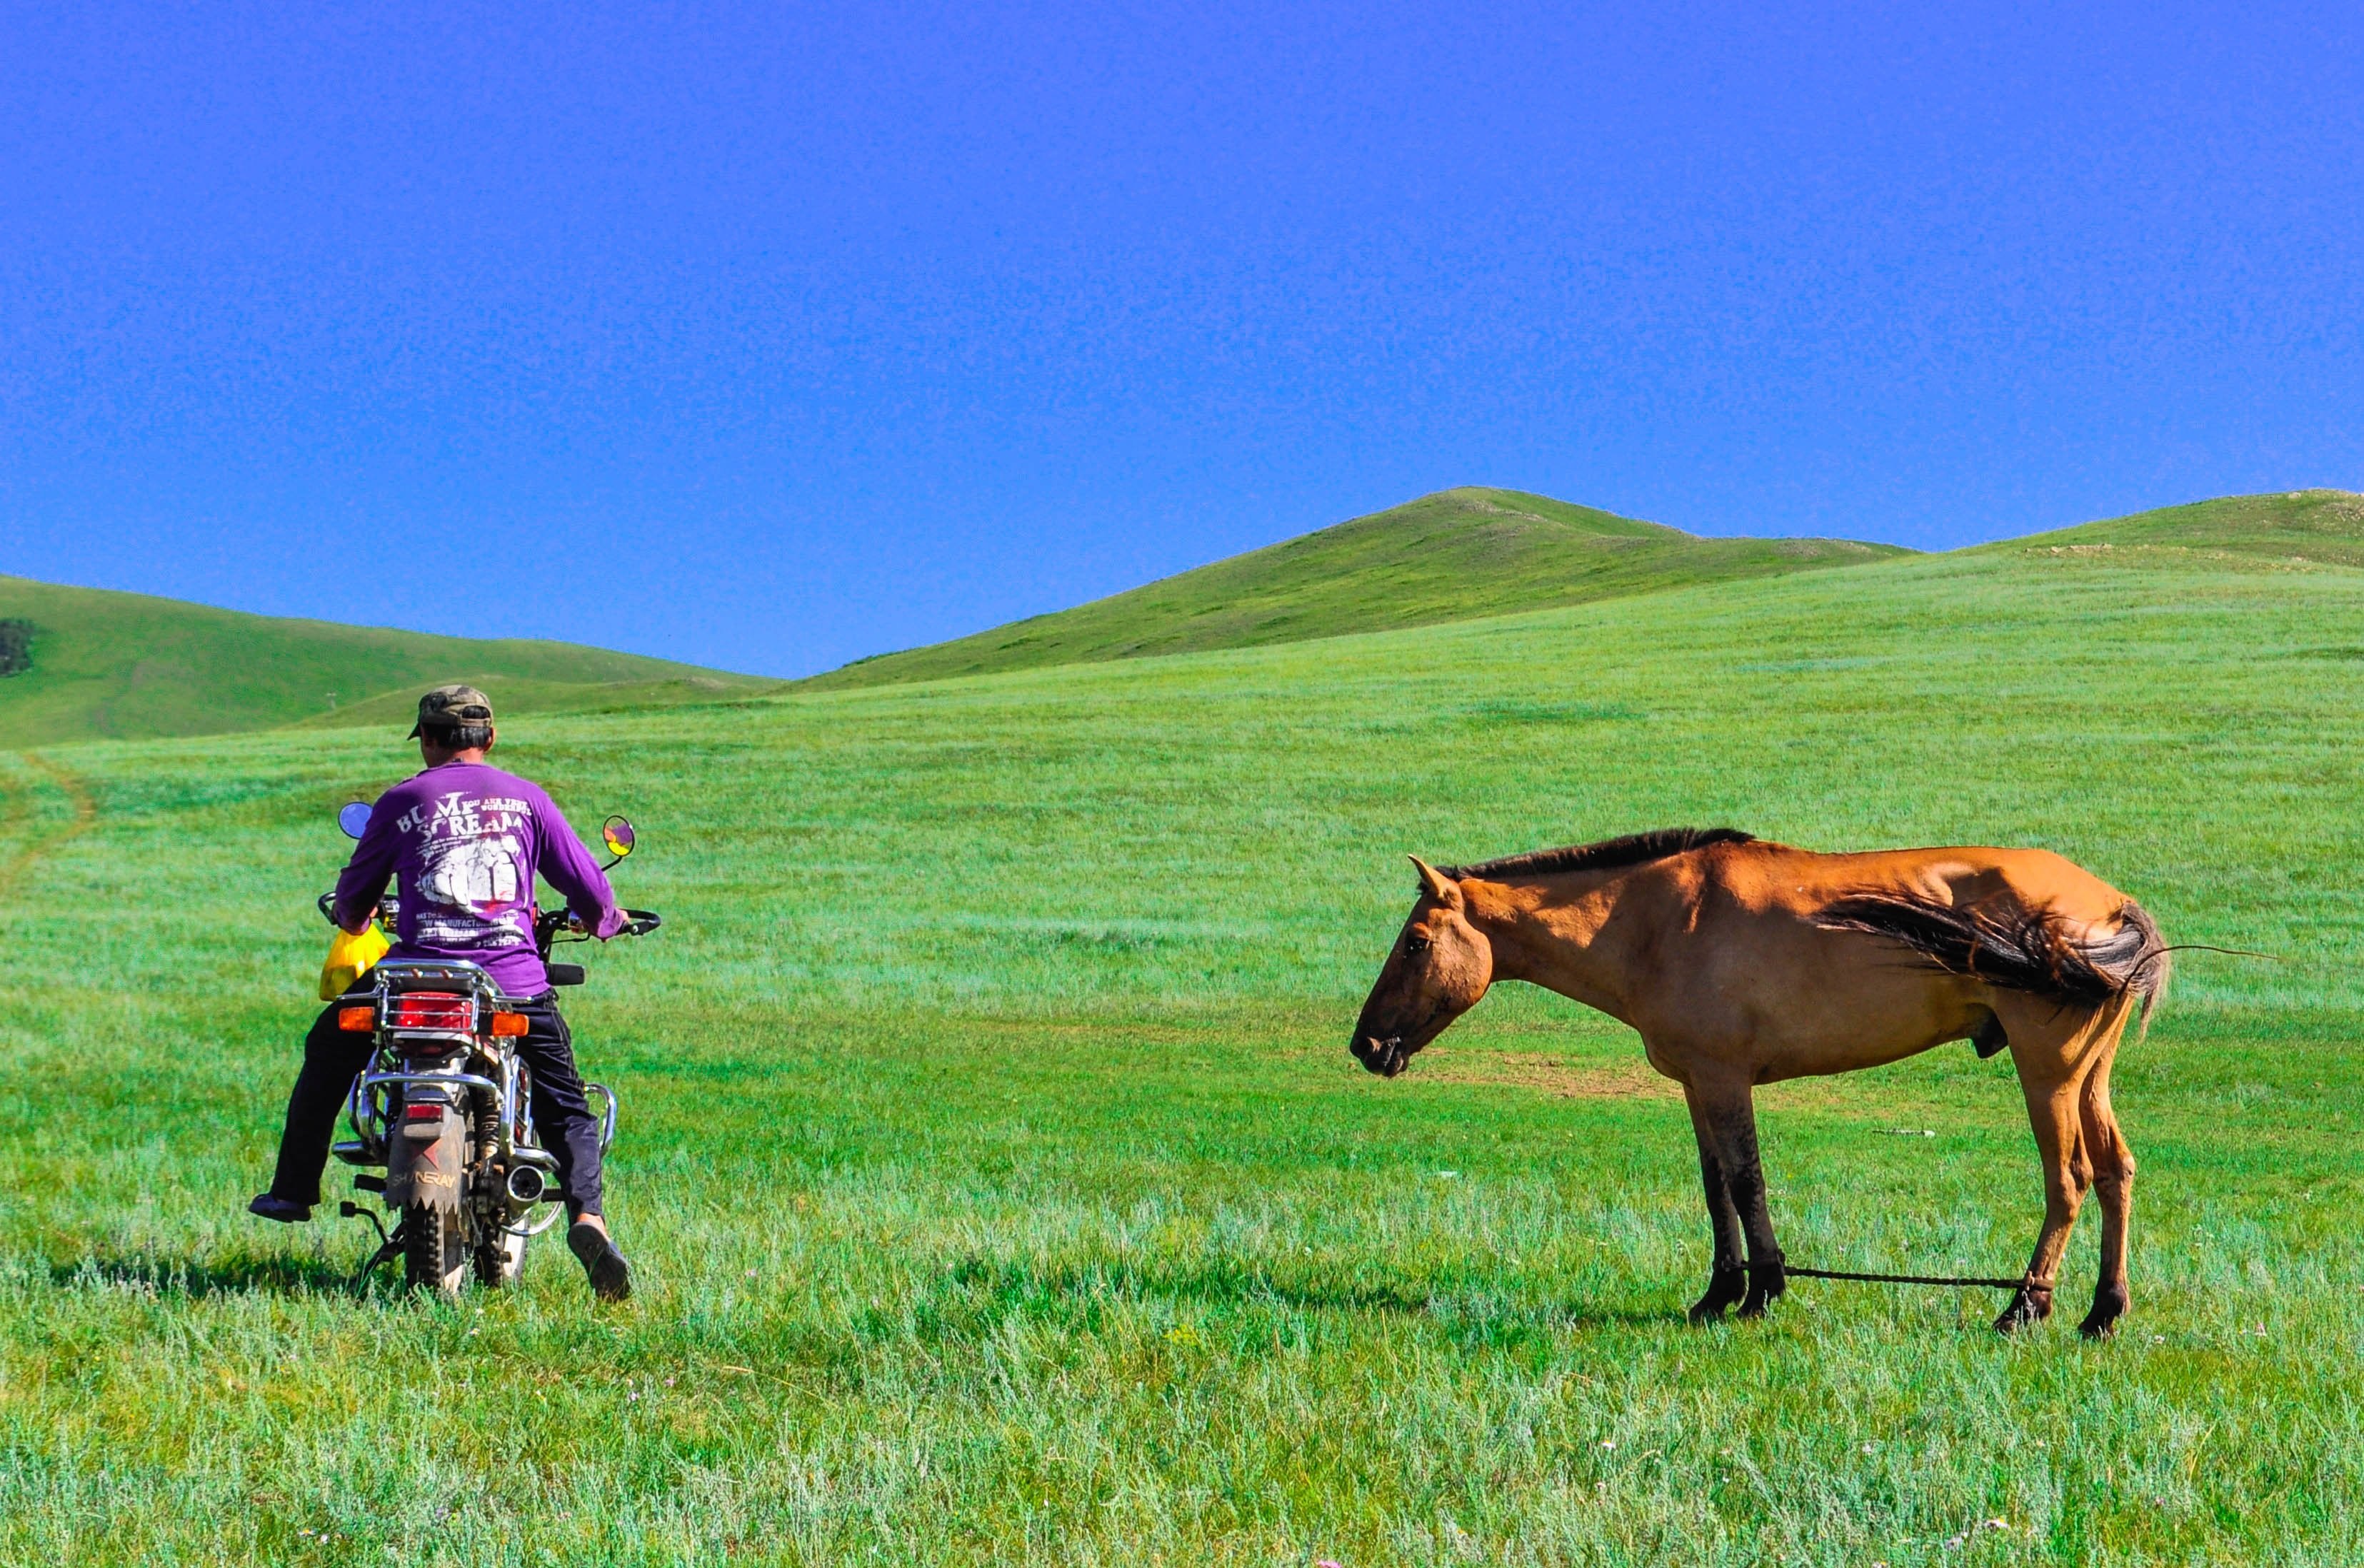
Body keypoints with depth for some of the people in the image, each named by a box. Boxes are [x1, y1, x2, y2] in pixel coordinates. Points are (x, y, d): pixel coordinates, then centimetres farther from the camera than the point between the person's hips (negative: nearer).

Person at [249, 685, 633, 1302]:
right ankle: (587, 1216, -16)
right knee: (565, 1110, 9)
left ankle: (293, 1190, 30)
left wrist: (352, 918, 40)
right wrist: (604, 920, 33)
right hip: (514, 979, 0)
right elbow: (585, 882, 9)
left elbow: (355, 893, 15)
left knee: (328, 1053, 25)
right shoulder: (526, 797, 8)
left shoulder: (402, 801, 6)